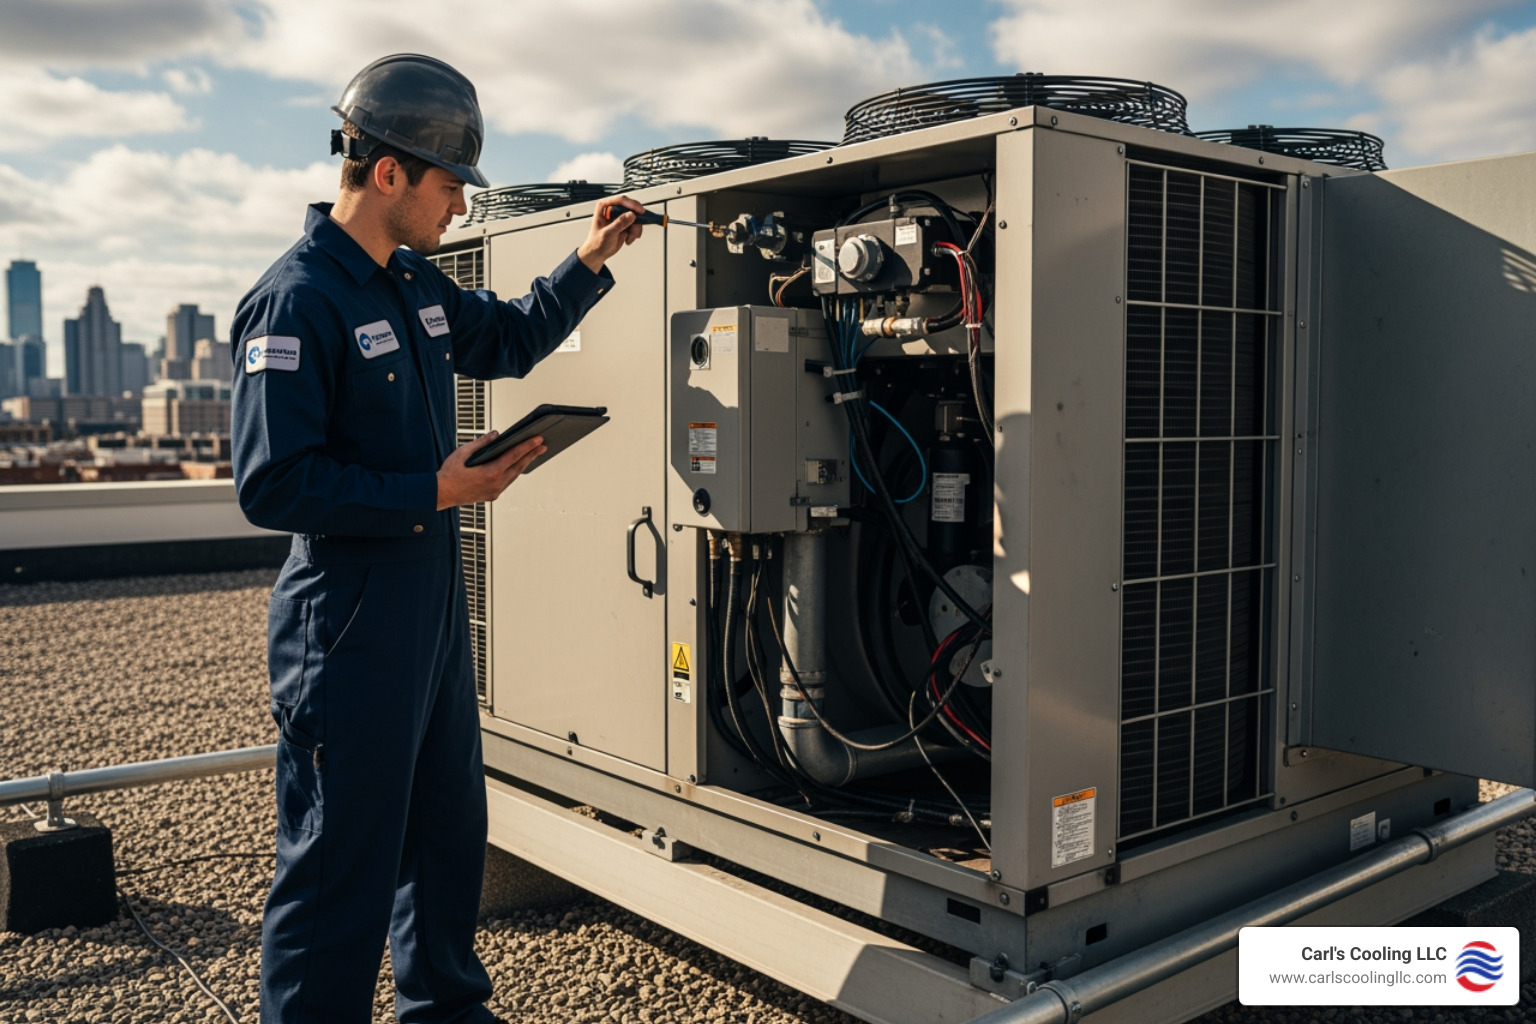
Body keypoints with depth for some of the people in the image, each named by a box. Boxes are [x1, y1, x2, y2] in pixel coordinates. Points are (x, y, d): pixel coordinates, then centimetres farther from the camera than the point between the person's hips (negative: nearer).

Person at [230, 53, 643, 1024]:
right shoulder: (296, 300, -18)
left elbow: (508, 342, 28)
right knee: (342, 863, 0)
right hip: (349, 624, -9)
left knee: (450, 827, 21)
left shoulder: (417, 283, 10)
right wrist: (434, 492, -20)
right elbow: (273, 485, -22)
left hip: (434, 601, 10)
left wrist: (589, 262, 16)